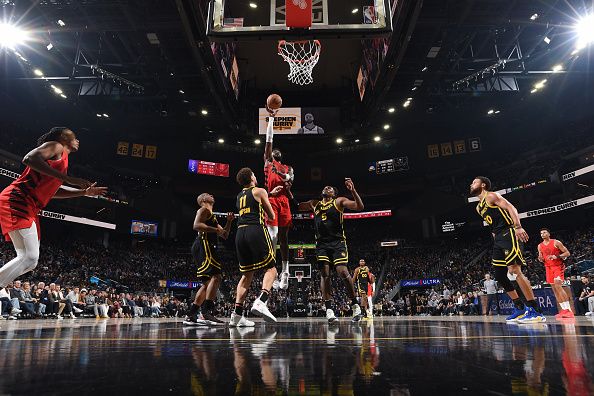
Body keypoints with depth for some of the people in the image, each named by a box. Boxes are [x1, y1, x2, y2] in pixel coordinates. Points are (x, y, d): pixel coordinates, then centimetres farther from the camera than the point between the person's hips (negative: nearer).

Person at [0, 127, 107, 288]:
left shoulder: (63, 159, 26)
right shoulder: (56, 146, -1)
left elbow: (52, 191, 35)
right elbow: (29, 158, -21)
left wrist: (85, 192, 33)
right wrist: (67, 178, -24)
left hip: (28, 210, 10)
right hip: (17, 202, -10)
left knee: (29, 260, 8)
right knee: (30, 258, -17)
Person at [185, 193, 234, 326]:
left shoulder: (212, 216, 30)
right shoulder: (204, 210, 3)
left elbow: (224, 235, 29)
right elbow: (196, 225, -16)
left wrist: (229, 221, 16)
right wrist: (216, 229, -17)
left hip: (207, 248, 11)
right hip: (203, 246, -11)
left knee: (207, 283, 10)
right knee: (215, 277, -20)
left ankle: (191, 316, 11)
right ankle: (206, 313, -27)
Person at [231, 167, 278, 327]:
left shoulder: (239, 196, 24)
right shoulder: (260, 191, 6)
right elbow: (271, 216, 10)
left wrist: (270, 193, 50)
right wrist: (267, 214, 33)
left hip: (240, 233, 6)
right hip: (256, 230, -6)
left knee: (247, 274, 12)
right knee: (271, 268, -2)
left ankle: (237, 314, 6)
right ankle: (261, 302, -23)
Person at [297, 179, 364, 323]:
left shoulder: (339, 201, 5)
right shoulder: (314, 204, 17)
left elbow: (359, 207, -6)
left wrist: (353, 190, -20)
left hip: (337, 242, -4)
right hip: (321, 244, 4)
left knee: (343, 272, -14)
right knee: (324, 274, -5)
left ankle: (355, 305, 3)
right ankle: (329, 310, -2)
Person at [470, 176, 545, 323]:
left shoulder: (491, 196, -3)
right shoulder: (479, 207, 22)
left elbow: (511, 208, -16)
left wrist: (518, 227, -30)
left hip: (509, 234, -10)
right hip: (498, 239, 10)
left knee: (514, 270, -18)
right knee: (499, 275, 7)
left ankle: (534, 311, -16)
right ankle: (520, 308, 15)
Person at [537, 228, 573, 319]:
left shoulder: (556, 242, -4)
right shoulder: (540, 246, 10)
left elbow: (567, 253, -5)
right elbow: (542, 259, 19)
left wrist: (557, 256, -20)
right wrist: (540, 259, -5)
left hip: (558, 266, -6)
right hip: (548, 267, 6)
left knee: (558, 285, -21)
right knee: (554, 289, 3)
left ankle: (568, 310, -19)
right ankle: (564, 310, 8)